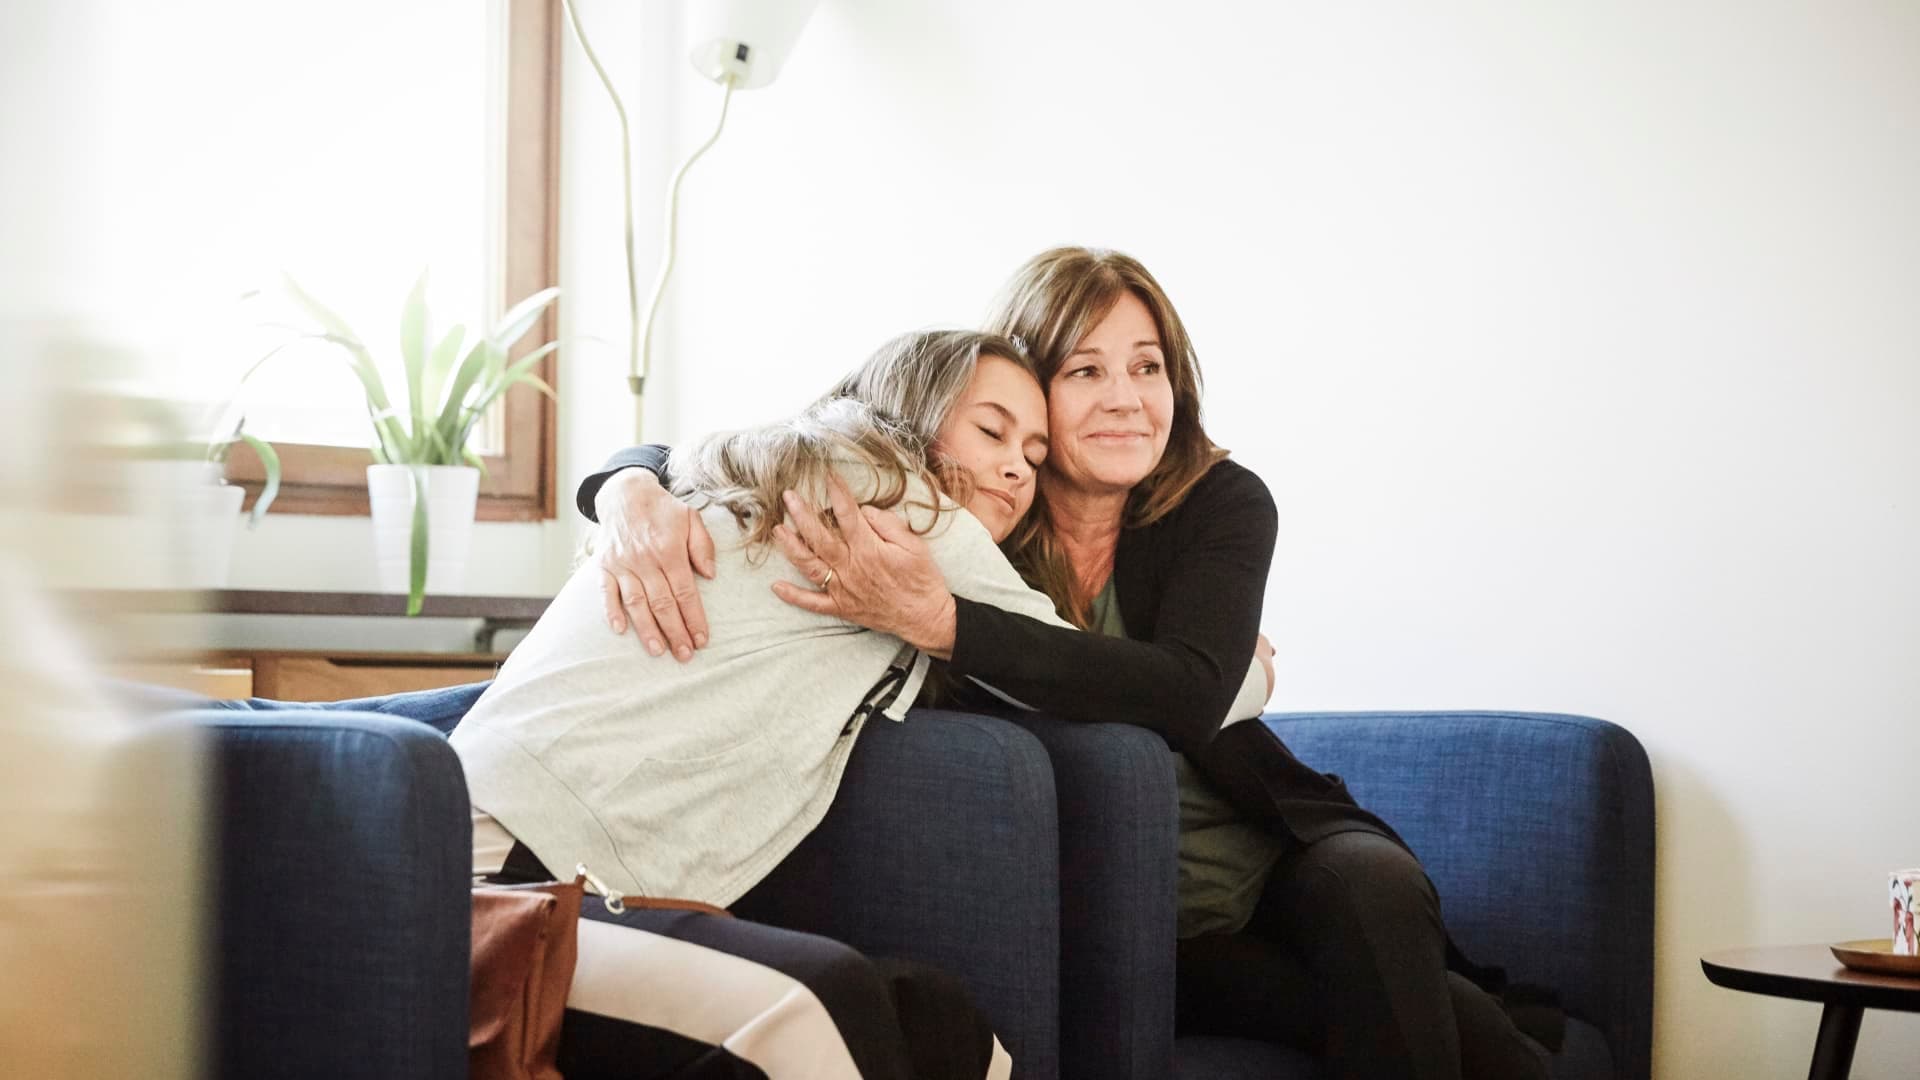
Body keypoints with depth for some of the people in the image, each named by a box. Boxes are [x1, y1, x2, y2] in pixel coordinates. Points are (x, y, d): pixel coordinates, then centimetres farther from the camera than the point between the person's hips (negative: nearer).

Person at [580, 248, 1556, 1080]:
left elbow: (1182, 697, -29)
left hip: (1263, 853, 1)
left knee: (1372, 891, -34)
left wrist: (936, 620, -39)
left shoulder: (1222, 504, -10)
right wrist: (634, 496, -30)